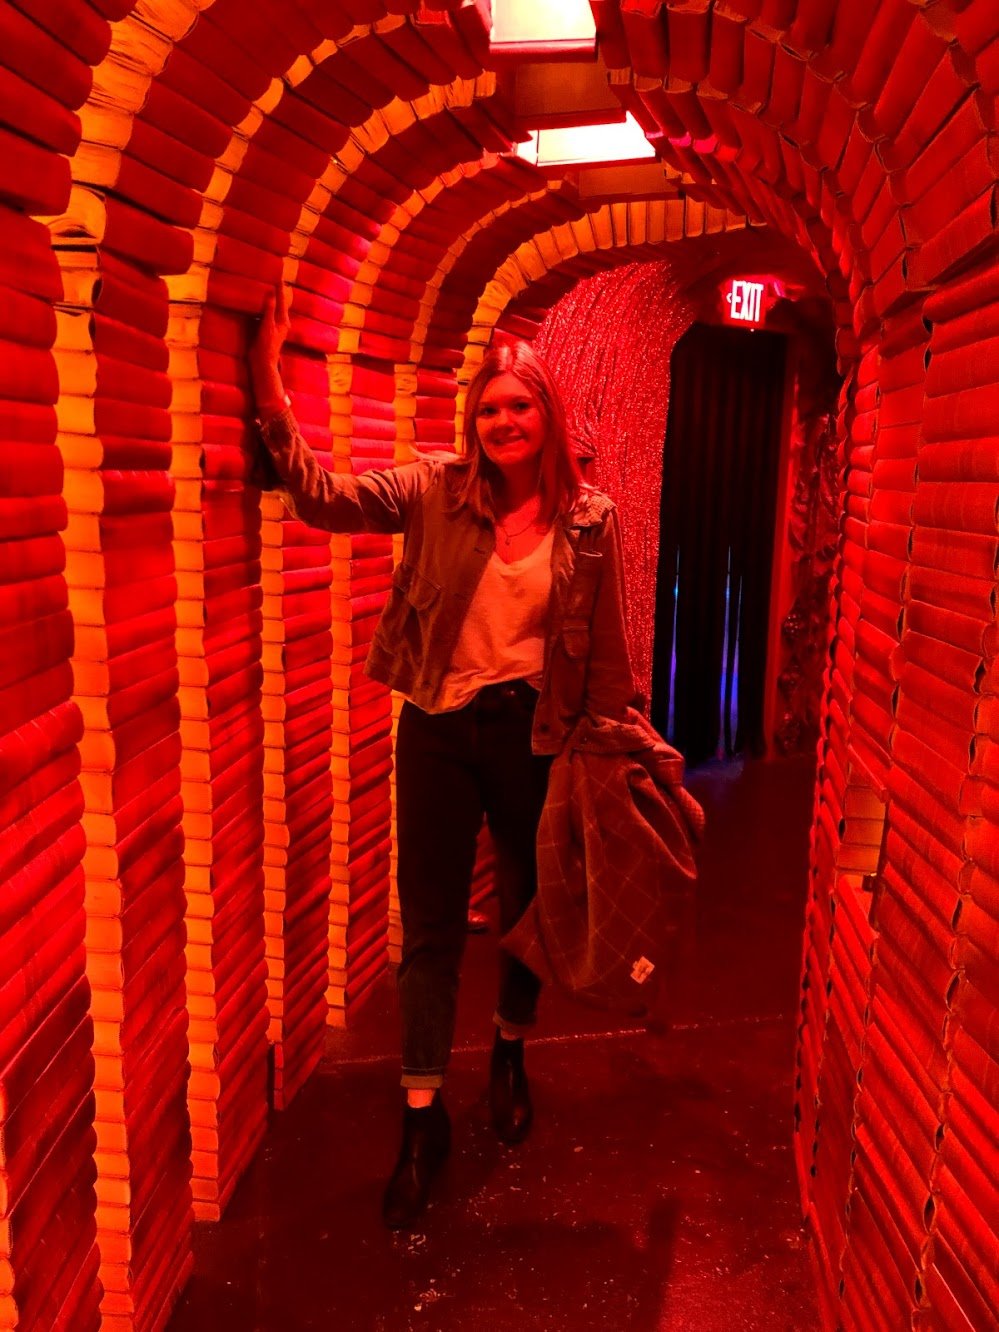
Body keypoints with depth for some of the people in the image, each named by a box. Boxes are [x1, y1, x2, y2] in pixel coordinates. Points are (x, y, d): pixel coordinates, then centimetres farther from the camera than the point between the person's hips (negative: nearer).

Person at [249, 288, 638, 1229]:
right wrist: (270, 390, -26)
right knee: (430, 926, 5)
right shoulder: (437, 491, -3)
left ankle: (510, 1056, 47)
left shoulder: (590, 519, -2)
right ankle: (423, 1117, 22)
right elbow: (322, 495, -14)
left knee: (528, 910, 18)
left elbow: (606, 647, 3)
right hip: (439, 727, 0)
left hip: (534, 732, 1)